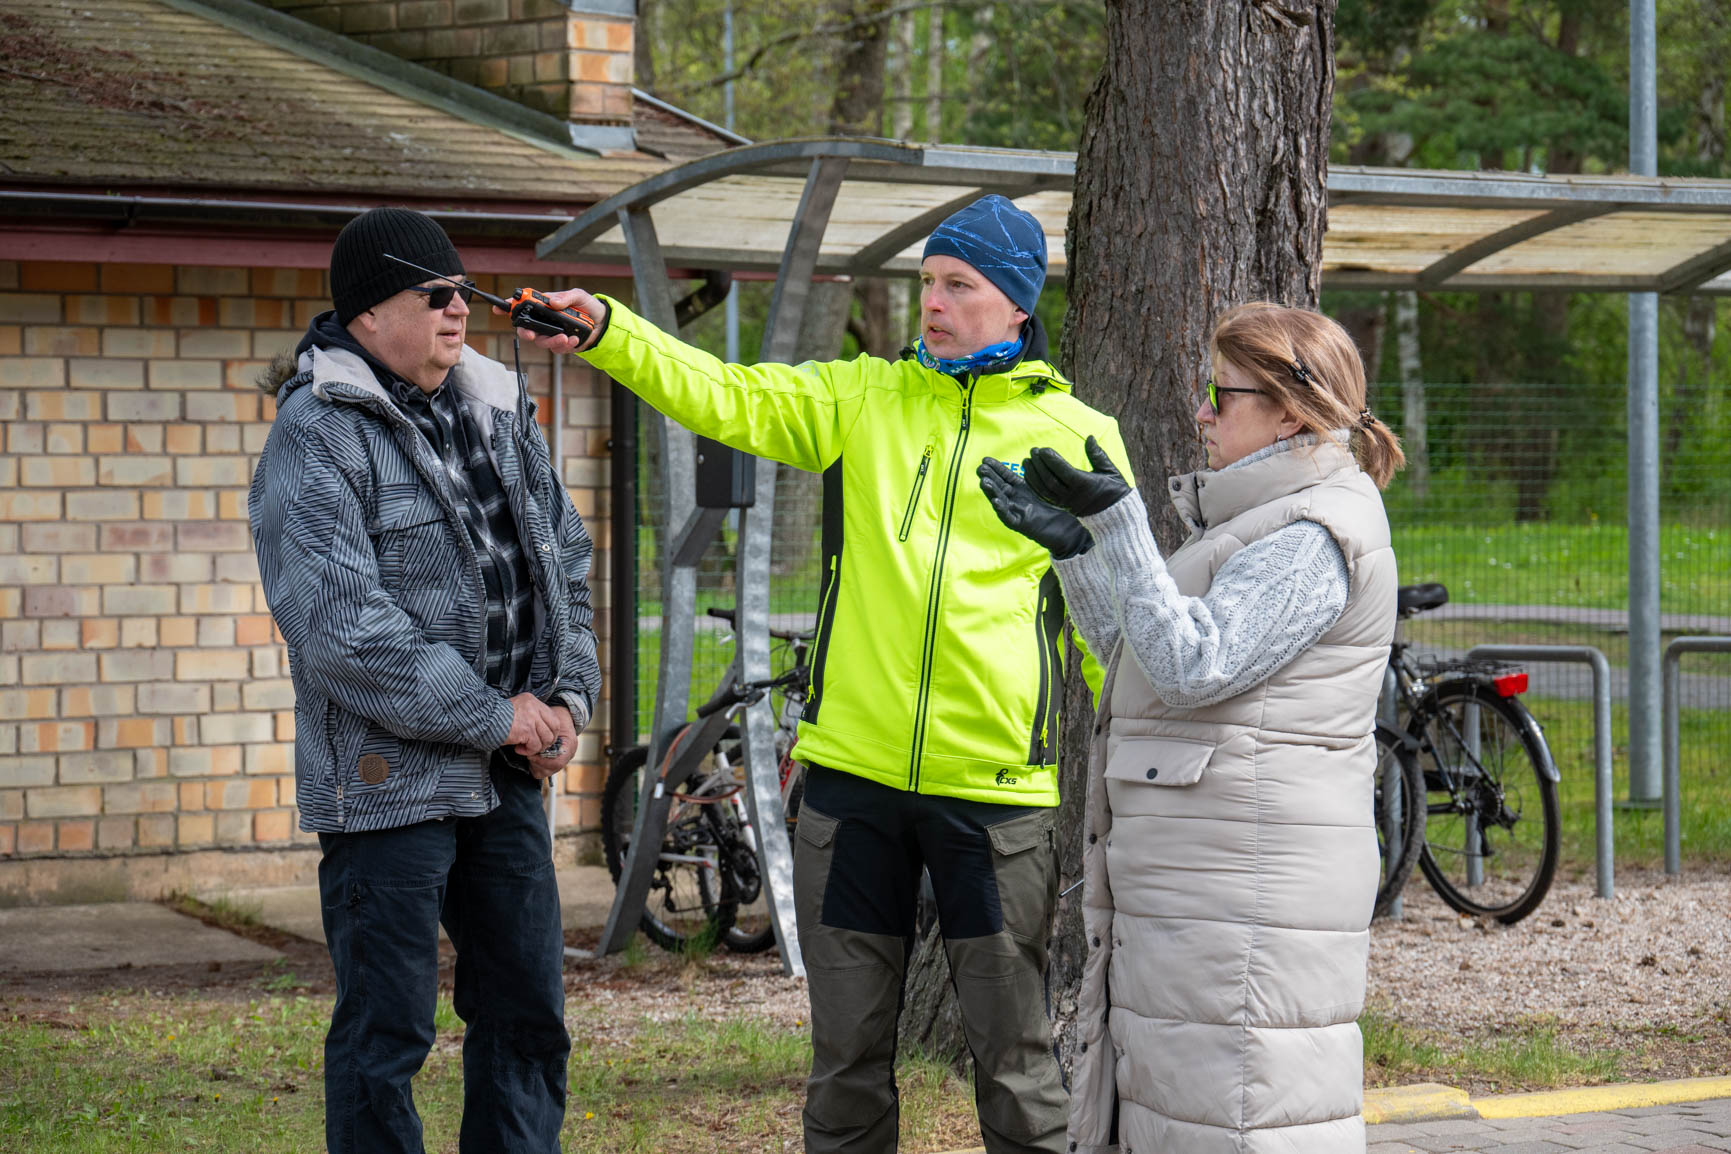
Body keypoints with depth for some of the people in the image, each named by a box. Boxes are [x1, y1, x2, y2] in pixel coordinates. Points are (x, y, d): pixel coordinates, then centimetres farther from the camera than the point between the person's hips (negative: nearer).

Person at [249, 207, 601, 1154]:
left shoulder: (497, 414, 12)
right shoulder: (317, 437, -12)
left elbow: (565, 565, 20)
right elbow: (337, 623, -21)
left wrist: (566, 696, 3)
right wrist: (491, 716, -17)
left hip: (506, 774, 7)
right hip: (388, 781, -7)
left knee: (528, 1014, 12)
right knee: (385, 1036, -1)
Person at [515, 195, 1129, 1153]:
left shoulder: (1079, 439, 4)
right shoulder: (862, 398, 9)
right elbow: (727, 396, -3)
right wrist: (606, 331, -18)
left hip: (995, 786, -2)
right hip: (853, 774, 2)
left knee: (1015, 1056, 4)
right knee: (847, 1055, 10)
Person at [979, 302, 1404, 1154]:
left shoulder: (1315, 537, -14)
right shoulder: (1267, 522, 19)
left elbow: (1192, 665, -22)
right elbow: (1139, 658, 22)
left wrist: (1118, 524, -23)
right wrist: (1070, 546, 15)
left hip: (1250, 884, -11)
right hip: (1187, 882, 11)